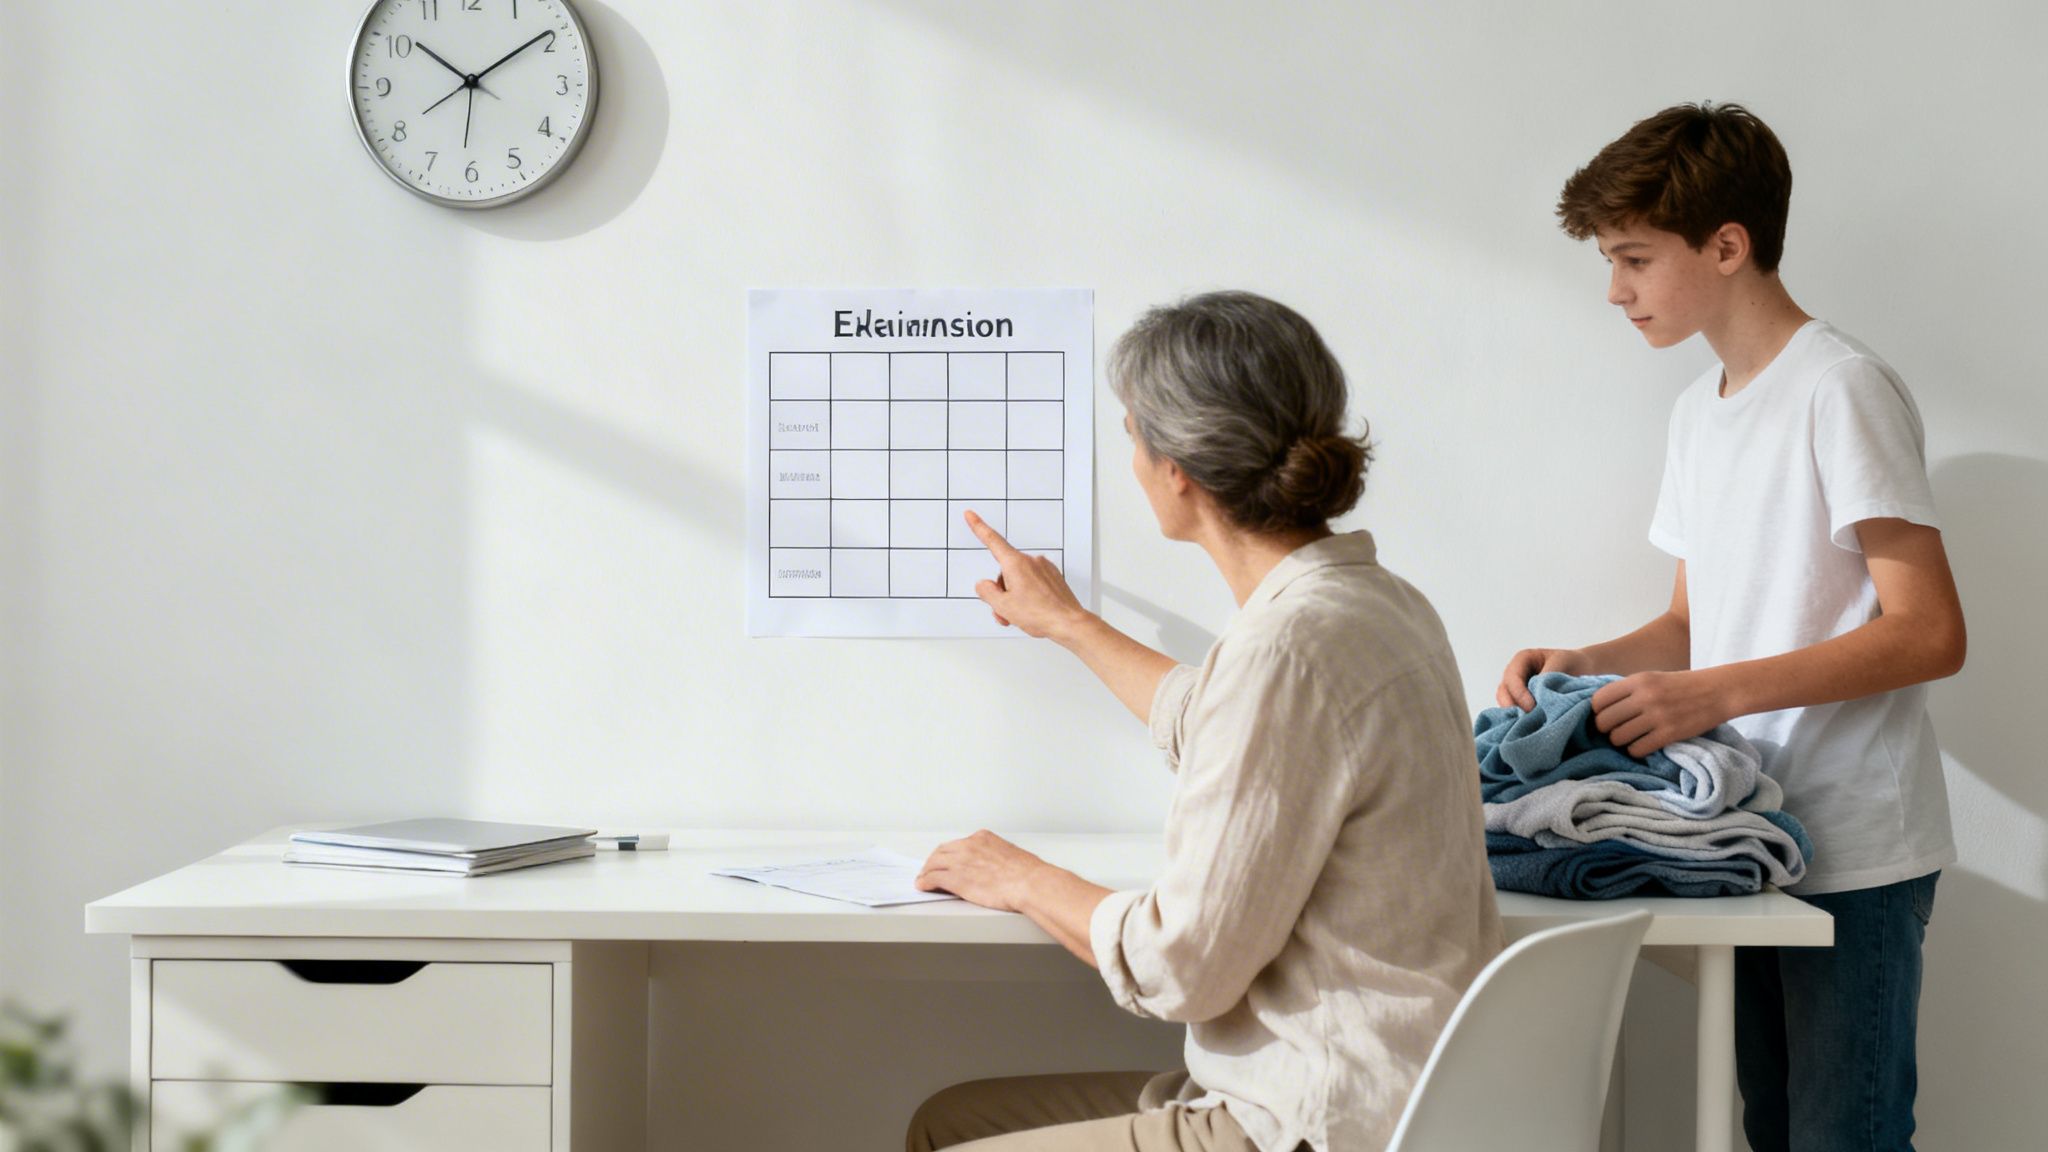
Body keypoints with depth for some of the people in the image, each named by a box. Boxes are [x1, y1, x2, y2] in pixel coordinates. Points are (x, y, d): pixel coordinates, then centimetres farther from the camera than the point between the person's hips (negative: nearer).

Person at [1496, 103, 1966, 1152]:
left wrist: (1711, 694, -22)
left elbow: (1929, 633, -16)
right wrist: (1587, 664, 2)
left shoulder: (1839, 389, -11)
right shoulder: (1699, 410, 16)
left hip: (1854, 861, -8)